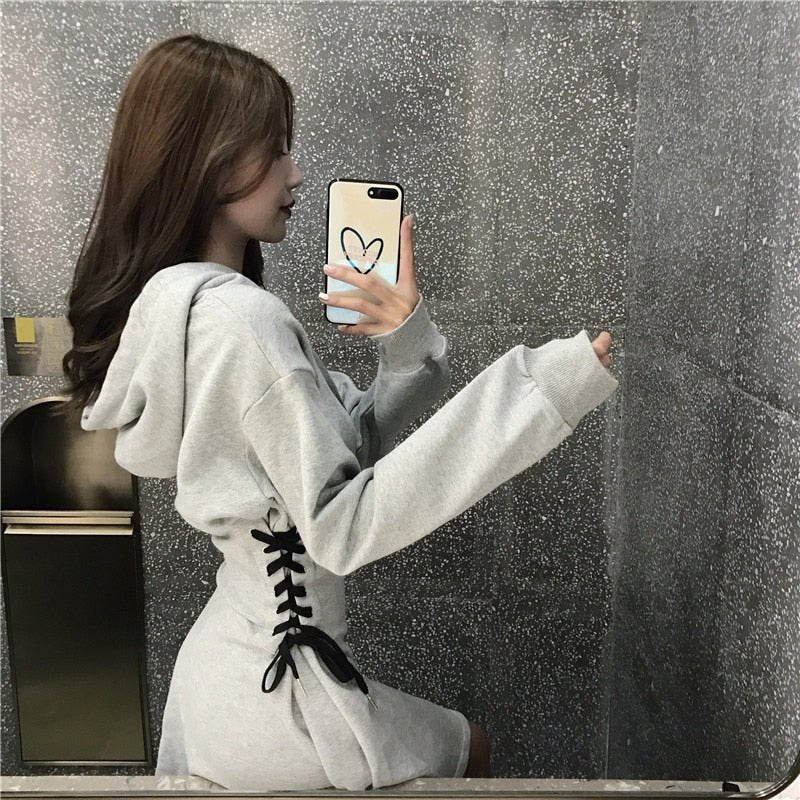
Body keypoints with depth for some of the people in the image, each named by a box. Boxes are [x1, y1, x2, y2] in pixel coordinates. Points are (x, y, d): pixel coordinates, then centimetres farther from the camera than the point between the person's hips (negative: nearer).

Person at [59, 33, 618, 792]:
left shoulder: (176, 301, 3)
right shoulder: (240, 318, -27)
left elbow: (342, 441, 3)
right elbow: (341, 524, -29)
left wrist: (408, 347, -15)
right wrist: (536, 390, -31)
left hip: (224, 660, 8)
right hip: (276, 694, -8)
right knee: (467, 750, 21)